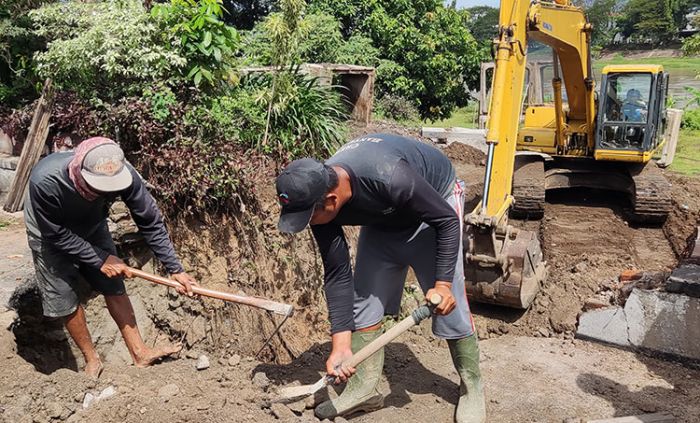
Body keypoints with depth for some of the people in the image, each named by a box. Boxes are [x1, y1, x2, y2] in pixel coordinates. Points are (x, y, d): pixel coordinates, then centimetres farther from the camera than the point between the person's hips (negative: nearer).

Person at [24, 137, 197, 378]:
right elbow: (57, 234, -26)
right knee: (65, 300, 1)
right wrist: (99, 260, -24)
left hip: (92, 228, 3)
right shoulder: (44, 181, -41)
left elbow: (150, 222, -23)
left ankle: (139, 352, 13)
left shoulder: (123, 174, -34)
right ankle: (91, 359, 22)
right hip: (50, 235, -2)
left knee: (114, 287, 3)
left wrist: (175, 269, -22)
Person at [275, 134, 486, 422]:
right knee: (363, 296, -1)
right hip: (383, 218, 6)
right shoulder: (317, 199, -25)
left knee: (449, 304, -8)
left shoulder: (389, 178, -44)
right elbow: (337, 274, -19)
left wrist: (443, 283, -33)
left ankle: (472, 387, 12)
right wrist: (340, 344, -21)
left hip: (434, 209, -5)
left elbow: (448, 221, -28)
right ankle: (363, 388, 10)